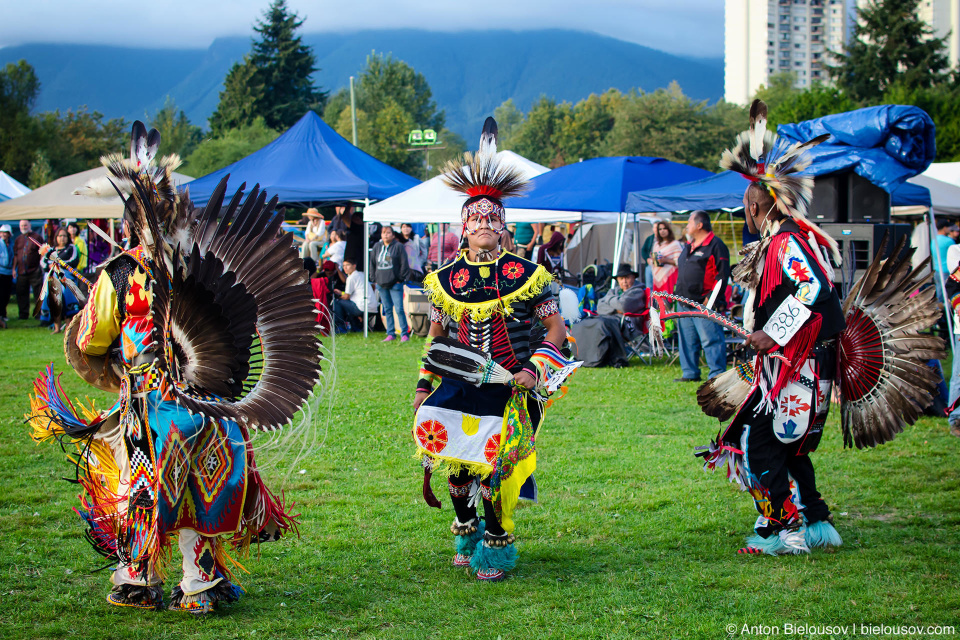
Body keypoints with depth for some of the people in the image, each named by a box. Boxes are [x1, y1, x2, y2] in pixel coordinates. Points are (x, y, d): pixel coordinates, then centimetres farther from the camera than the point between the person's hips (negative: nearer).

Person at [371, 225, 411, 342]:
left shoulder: (398, 246, -4)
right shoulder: (377, 247, 11)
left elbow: (404, 264, -4)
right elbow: (373, 263, 18)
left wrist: (400, 279, -6)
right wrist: (375, 278, 12)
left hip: (395, 284, -5)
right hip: (381, 284, 5)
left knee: (399, 309, -9)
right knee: (387, 310, 9)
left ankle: (404, 334, -3)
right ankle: (390, 334, 15)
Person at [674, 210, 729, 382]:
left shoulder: (715, 245, -7)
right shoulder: (688, 247, 21)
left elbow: (722, 274, -13)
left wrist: (711, 298, -18)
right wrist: (676, 295, 20)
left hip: (704, 304, -9)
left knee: (710, 339, -10)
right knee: (687, 340, 12)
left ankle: (717, 375, -8)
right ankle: (690, 373, 20)